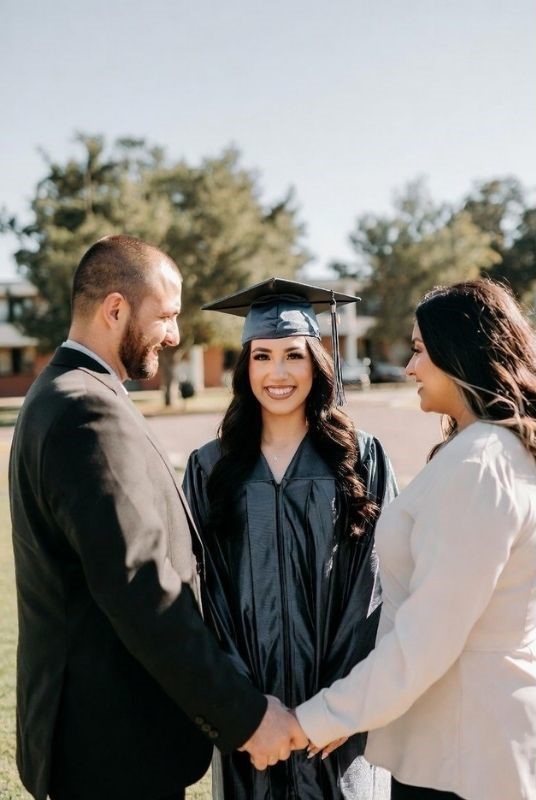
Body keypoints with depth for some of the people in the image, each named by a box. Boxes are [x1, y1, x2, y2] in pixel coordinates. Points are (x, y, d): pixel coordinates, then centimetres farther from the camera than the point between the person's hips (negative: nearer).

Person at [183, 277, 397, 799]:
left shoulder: (361, 459, -3)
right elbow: (201, 588, 0)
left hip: (342, 702, -1)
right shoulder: (210, 467, 0)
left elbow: (381, 581, -5)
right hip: (249, 705, 1)